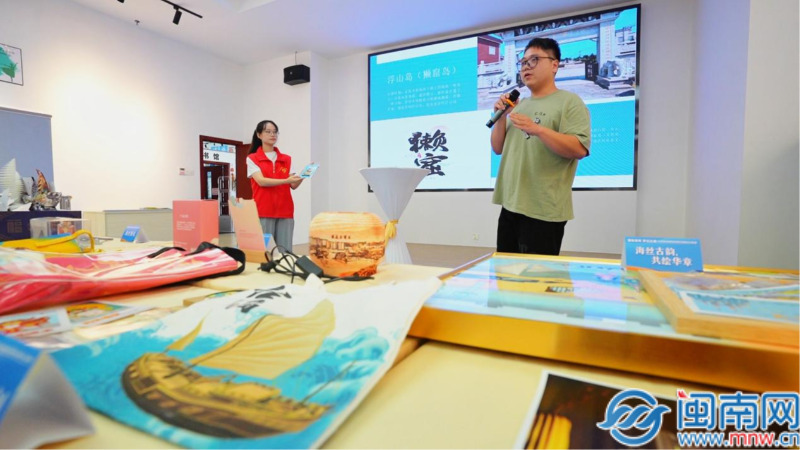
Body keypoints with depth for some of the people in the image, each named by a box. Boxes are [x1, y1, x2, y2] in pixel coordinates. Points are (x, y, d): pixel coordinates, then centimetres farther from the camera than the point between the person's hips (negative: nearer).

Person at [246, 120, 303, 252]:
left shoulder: (286, 159, 14)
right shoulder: (252, 159, 5)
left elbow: (293, 185, 8)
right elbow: (261, 181, -10)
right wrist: (286, 181, -22)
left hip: (285, 211, 3)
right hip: (263, 212, -3)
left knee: (285, 251, 0)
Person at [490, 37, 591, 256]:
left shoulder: (569, 102, -2)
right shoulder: (519, 106, 17)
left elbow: (580, 149, -15)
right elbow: (498, 149, 17)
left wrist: (537, 129, -24)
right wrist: (501, 117, 2)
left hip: (543, 210, -7)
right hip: (510, 206, 7)